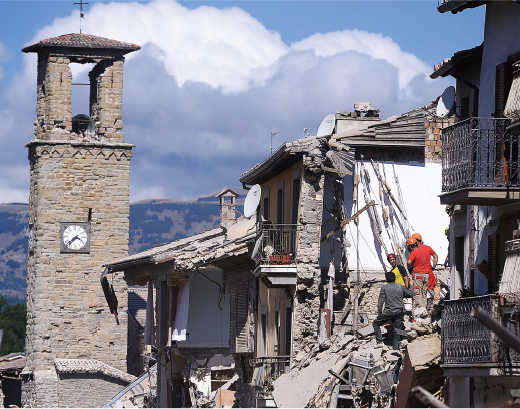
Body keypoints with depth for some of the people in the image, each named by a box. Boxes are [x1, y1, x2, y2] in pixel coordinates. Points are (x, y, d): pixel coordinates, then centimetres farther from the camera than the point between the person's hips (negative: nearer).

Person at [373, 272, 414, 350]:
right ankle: (396, 348, 6)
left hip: (389, 311, -3)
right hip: (400, 312, 3)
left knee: (376, 323, 14)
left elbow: (380, 301, -2)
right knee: (397, 330, 10)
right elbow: (410, 294, 20)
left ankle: (379, 341, 3)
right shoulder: (401, 287, 7)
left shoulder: (384, 288, 0)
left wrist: (379, 313, 5)